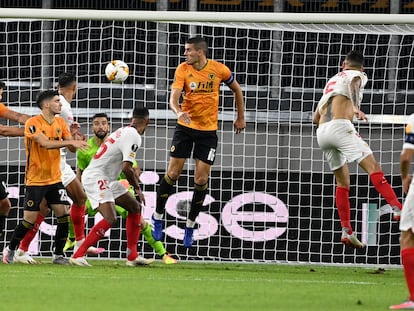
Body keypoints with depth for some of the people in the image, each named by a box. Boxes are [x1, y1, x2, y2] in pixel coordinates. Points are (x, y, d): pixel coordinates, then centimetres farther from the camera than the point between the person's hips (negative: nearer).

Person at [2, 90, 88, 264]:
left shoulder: (60, 122, 5)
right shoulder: (33, 123, -14)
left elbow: (72, 148, 4)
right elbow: (45, 143, -28)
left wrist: (73, 135, -17)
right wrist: (70, 141, -32)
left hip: (55, 178, 5)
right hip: (35, 180, -5)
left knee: (64, 215, -6)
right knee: (29, 220, -4)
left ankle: (58, 254, 4)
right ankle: (10, 250, 17)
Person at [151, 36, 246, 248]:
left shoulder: (219, 70, -8)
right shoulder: (183, 70, -9)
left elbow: (236, 90, 10)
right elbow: (174, 96, -20)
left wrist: (240, 118, 13)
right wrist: (179, 112, -42)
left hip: (208, 129, 0)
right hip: (185, 127, 0)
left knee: (201, 180, -2)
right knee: (173, 173, -2)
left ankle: (190, 225, 13)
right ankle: (158, 216, 17)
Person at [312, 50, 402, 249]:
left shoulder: (332, 80, 32)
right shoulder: (357, 75, 13)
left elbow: (316, 118, 35)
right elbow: (353, 86, -15)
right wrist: (355, 108, -33)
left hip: (322, 132, 7)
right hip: (340, 126, -7)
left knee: (342, 182, 15)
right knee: (372, 166, -15)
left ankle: (347, 232, 8)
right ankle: (398, 209, -32)